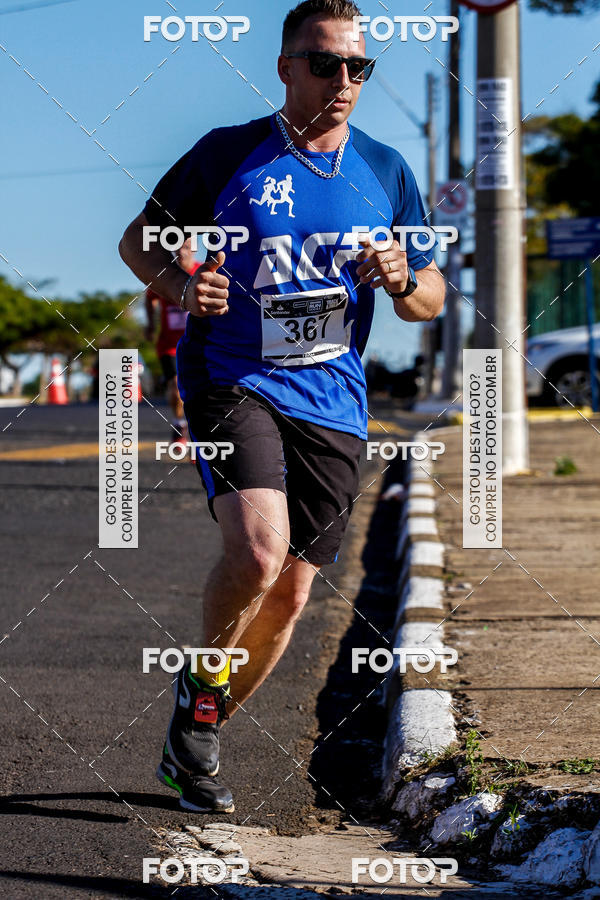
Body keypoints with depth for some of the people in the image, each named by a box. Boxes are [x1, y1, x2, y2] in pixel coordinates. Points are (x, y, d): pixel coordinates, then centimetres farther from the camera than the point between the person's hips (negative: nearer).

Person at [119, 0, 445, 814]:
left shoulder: (386, 173, 9)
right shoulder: (229, 153, -1)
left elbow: (432, 298, 15)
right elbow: (139, 239, 7)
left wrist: (403, 282, -9)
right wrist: (178, 284, -14)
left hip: (332, 403, 4)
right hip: (232, 380, -4)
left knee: (289, 595, 4)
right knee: (258, 550, -27)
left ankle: (193, 743, 25)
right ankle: (200, 681, 2)